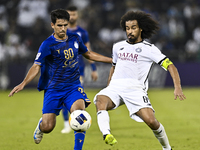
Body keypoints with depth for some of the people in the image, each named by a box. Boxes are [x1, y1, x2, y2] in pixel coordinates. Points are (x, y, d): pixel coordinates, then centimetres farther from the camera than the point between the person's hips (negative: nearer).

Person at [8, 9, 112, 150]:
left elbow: (88, 54, 23)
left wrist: (111, 60, 24)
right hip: (53, 89, -2)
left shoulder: (75, 39, 4)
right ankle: (41, 124, 33)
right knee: (48, 127, -7)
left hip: (73, 86, 2)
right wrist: (23, 83, -32)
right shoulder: (47, 45, -10)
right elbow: (37, 66, -16)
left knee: (78, 111, -28)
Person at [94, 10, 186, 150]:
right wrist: (108, 89, 33)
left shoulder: (149, 49, 4)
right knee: (100, 100, -32)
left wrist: (177, 87, -17)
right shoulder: (118, 47, 20)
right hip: (115, 87, 3)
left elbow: (170, 66, -2)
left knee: (151, 121, -21)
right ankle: (106, 134, -55)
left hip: (135, 89, -3)